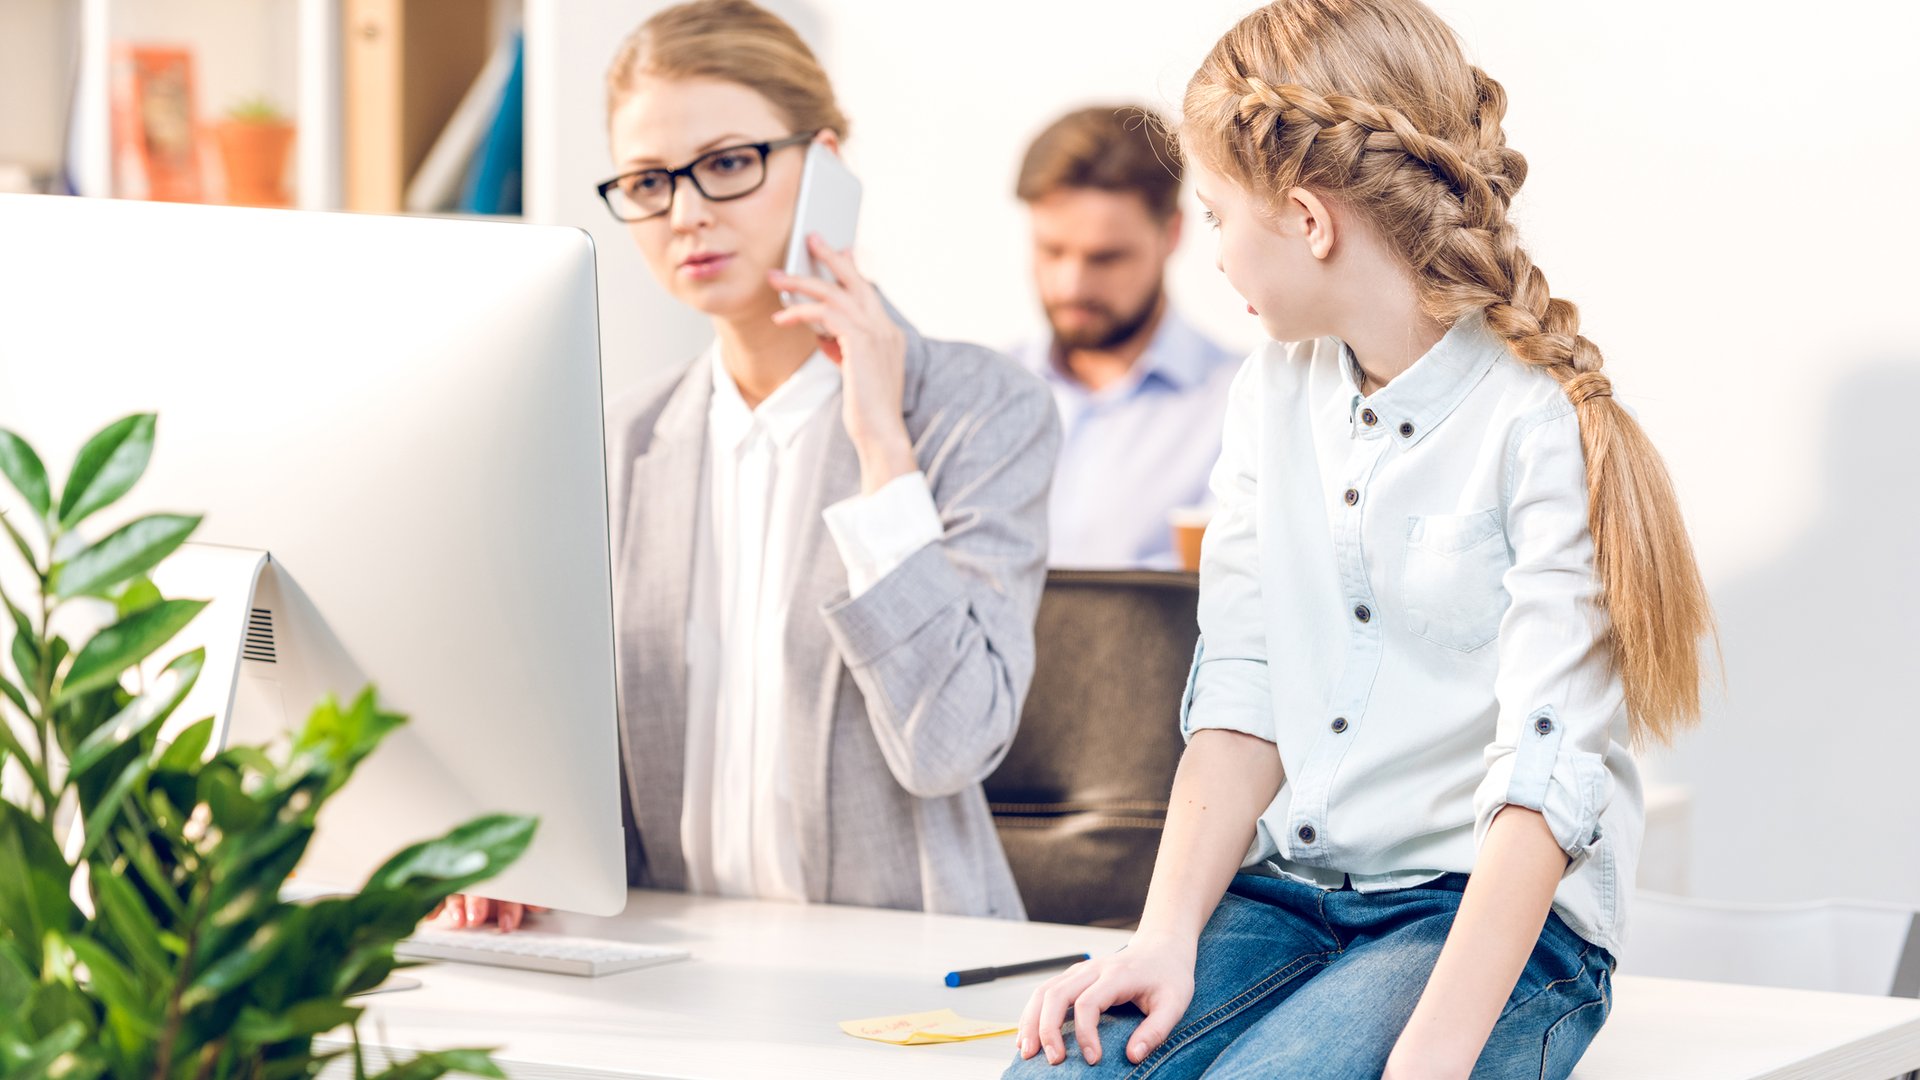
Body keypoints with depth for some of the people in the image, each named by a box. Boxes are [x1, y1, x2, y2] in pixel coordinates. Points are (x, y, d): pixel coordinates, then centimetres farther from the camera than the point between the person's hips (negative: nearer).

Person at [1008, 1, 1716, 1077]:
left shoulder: (1542, 424, -12)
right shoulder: (1272, 395, 12)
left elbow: (1546, 777, -20)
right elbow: (1240, 700, 6)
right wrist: (1167, 936, -9)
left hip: (1495, 914, -5)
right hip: (1282, 894, 5)